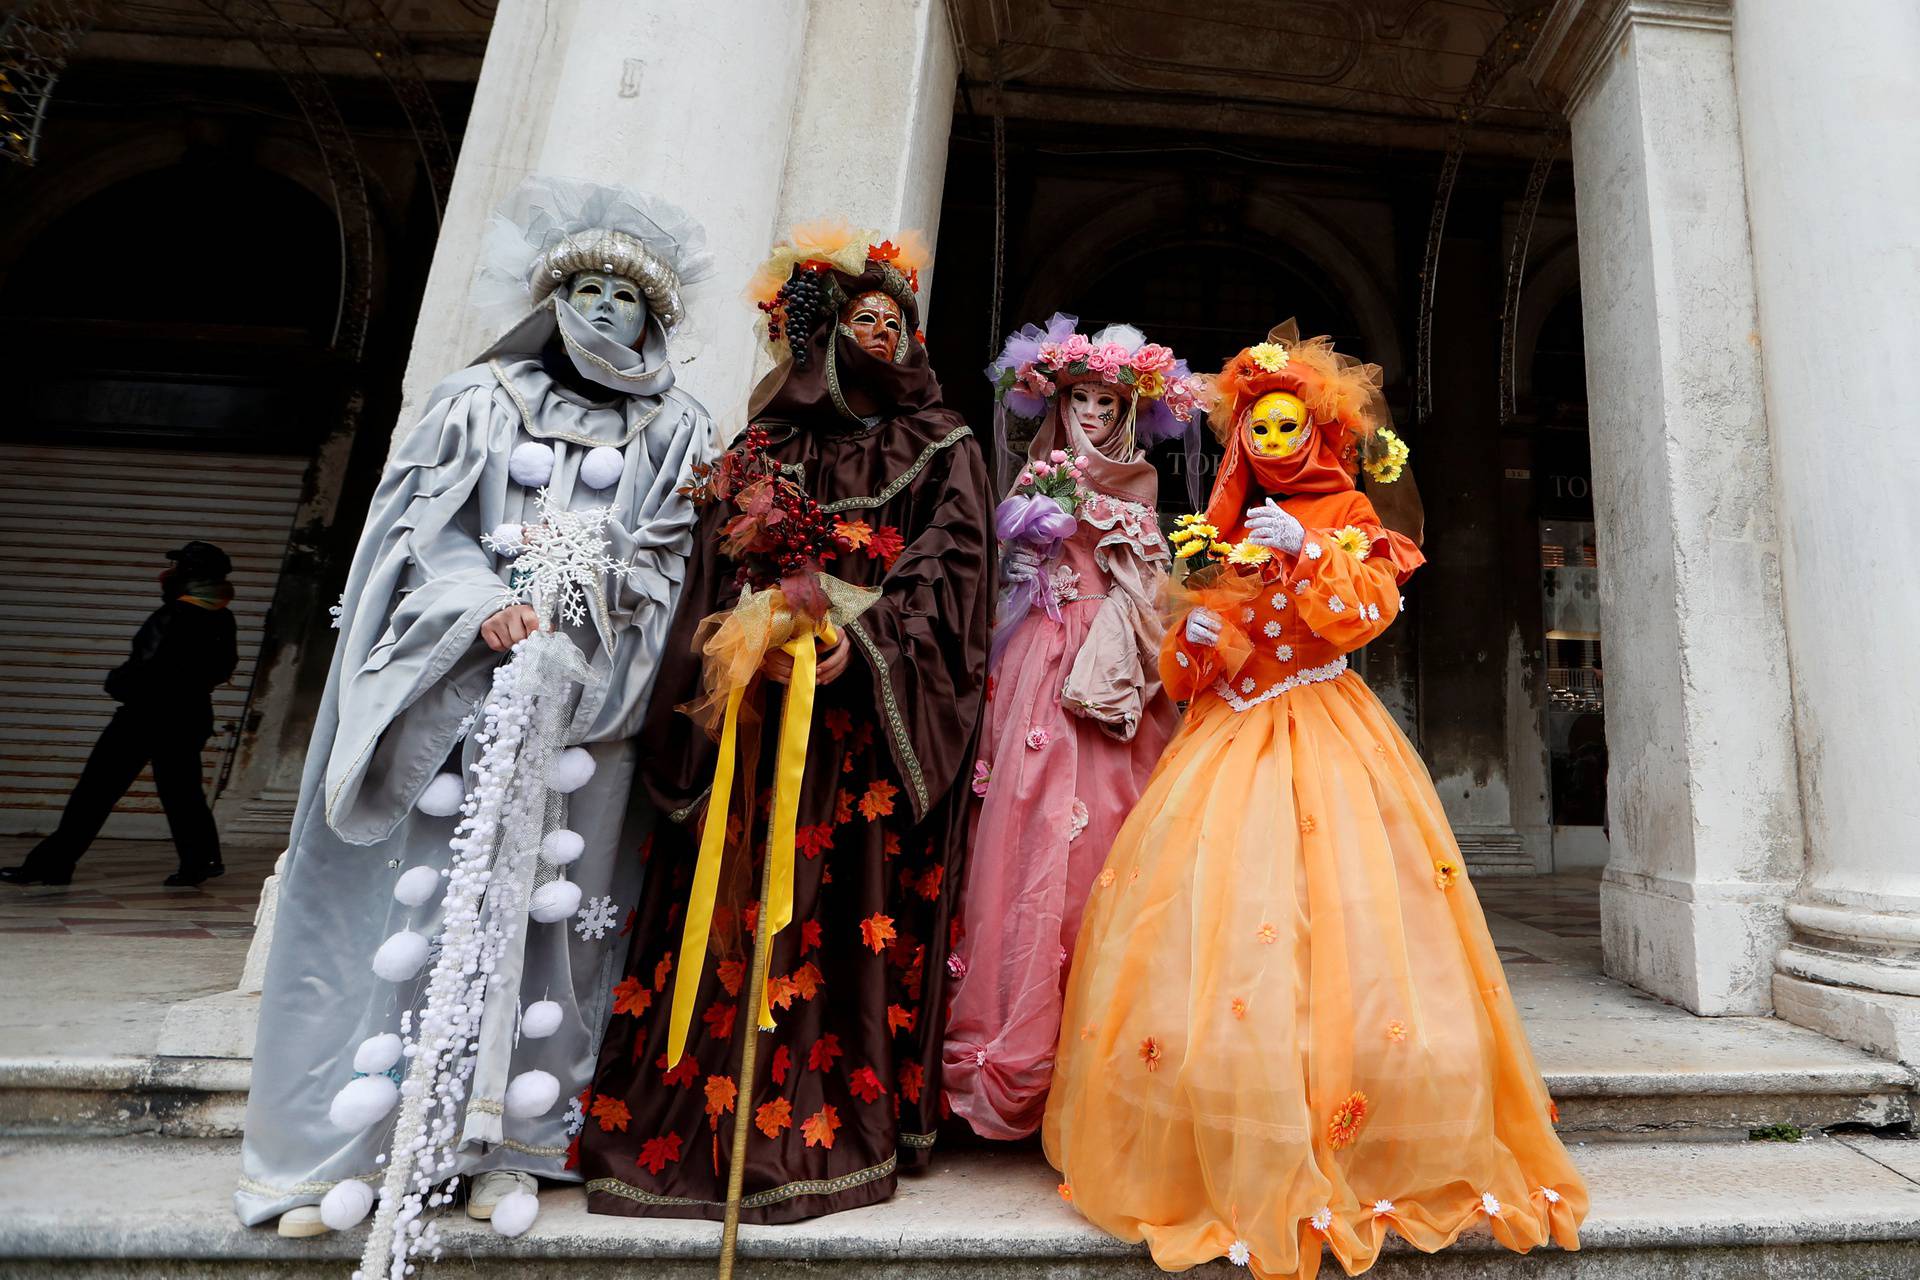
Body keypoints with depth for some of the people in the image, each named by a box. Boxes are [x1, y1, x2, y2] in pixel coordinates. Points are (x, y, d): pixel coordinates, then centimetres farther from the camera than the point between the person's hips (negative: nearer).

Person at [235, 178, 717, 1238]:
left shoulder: (678, 435, 13)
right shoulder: (479, 400, 14)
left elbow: (669, 559, 3)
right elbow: (422, 529, 4)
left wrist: (571, 599, -13)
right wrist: (488, 606, -13)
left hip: (589, 703, 0)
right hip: (460, 693, 1)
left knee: (548, 904, 0)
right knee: (424, 895, 0)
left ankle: (506, 1144, 11)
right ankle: (335, 1146, 12)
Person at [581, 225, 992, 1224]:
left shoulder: (943, 449, 14)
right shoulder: (770, 441, 17)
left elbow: (951, 564, -2)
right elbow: (723, 562, 7)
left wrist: (863, 641, -18)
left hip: (882, 713, -1)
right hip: (762, 695, 1)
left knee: (860, 901, -3)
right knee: (741, 901, -2)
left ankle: (849, 1115, 9)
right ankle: (692, 1117, 10)